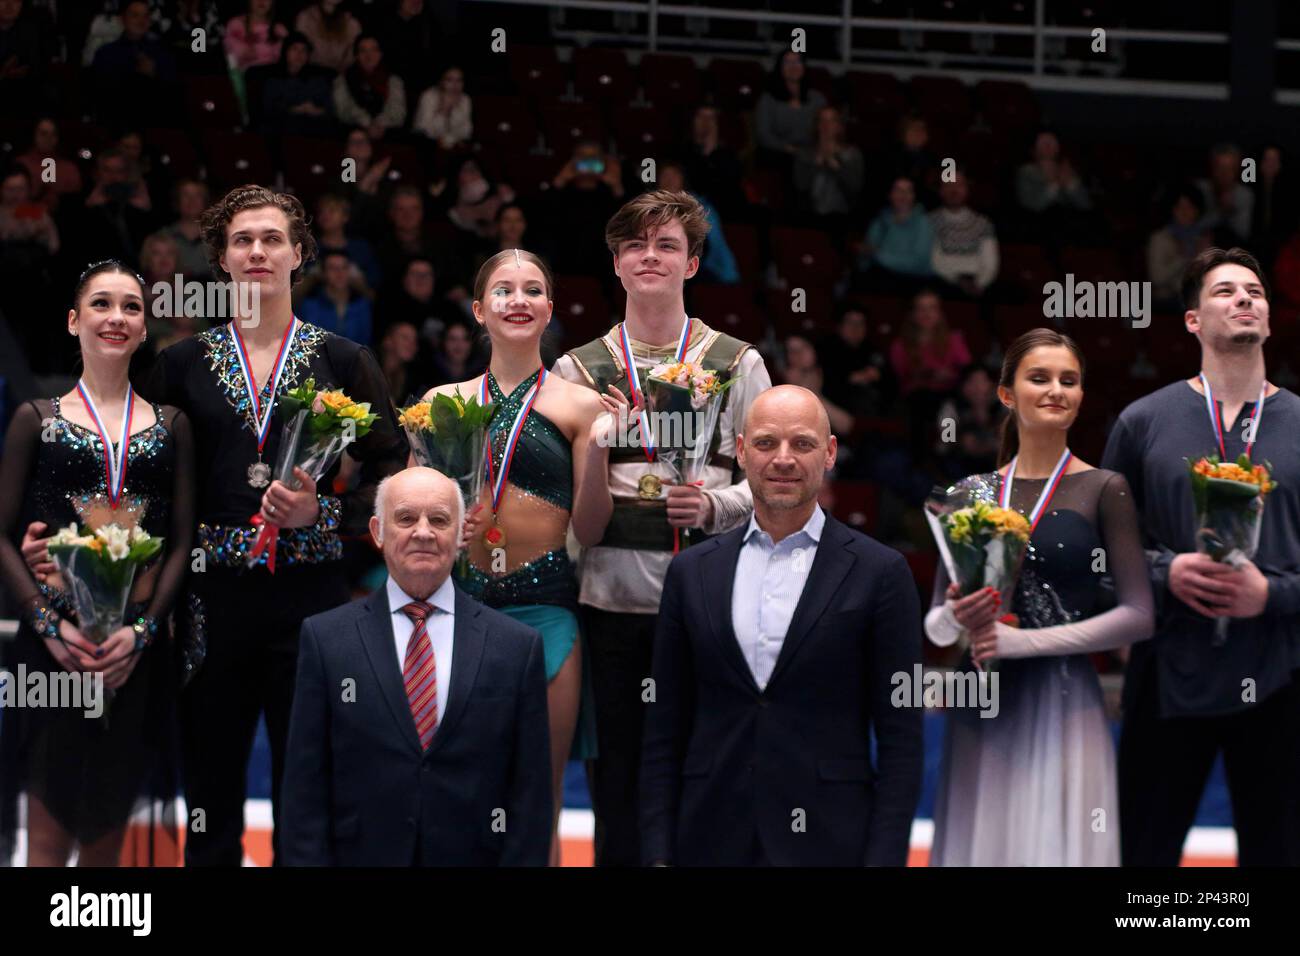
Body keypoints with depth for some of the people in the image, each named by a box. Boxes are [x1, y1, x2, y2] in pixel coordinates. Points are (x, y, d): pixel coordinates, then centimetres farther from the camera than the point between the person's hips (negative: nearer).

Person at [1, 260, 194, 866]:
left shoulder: (171, 426, 11)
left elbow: (182, 542, 7)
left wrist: (142, 631, -8)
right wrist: (51, 626, -12)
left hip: (137, 651, 2)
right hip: (53, 647, -2)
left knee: (108, 834, 6)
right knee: (49, 832, -6)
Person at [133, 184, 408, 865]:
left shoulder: (344, 362, 6)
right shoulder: (183, 364, 10)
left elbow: (391, 471, 2)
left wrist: (324, 515, -12)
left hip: (309, 597, -1)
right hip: (212, 598, 1)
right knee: (209, 788, 4)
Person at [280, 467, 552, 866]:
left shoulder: (518, 646, -1)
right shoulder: (325, 637, -1)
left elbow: (530, 793, -2)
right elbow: (305, 787, -2)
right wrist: (308, 861, -10)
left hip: (474, 856, 1)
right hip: (361, 855, 0)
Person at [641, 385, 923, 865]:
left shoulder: (879, 573, 0)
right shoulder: (691, 572, 9)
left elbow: (900, 738, -2)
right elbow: (664, 733, 9)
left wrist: (884, 859, -10)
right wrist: (657, 856, 1)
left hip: (828, 842, -2)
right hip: (713, 842, 2)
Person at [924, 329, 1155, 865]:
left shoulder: (1103, 491, 0)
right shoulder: (973, 493, 10)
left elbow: (1140, 615, -6)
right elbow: (934, 624, 13)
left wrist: (1024, 640, -12)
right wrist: (958, 618, -11)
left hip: (1062, 707, -3)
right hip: (980, 716, 3)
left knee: (1057, 848, -4)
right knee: (980, 847, 4)